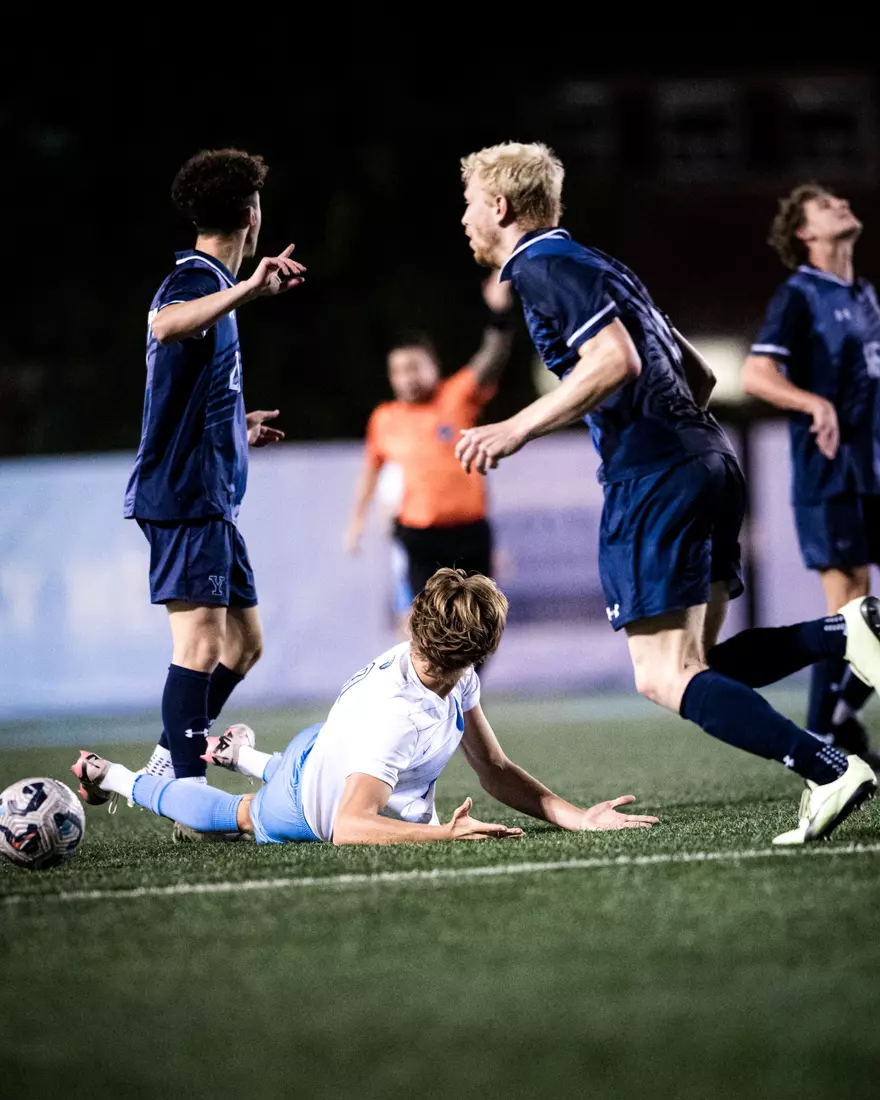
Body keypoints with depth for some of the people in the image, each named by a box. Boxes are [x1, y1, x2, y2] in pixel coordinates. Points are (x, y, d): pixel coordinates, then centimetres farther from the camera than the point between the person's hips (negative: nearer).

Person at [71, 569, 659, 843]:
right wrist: (445, 834, -63)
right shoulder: (396, 714, -48)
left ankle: (243, 753, 59)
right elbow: (350, 827, -54)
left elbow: (496, 770, -15)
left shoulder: (456, 680, -22)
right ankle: (119, 779, 43)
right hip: (303, 813, -7)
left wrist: (577, 817, -28)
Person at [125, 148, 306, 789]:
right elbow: (166, 326, -38)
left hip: (210, 498, 10)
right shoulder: (197, 277, -10)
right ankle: (188, 791, -19)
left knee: (243, 643, 13)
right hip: (185, 494, -10)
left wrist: (238, 428, 44)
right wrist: (247, 290, -48)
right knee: (202, 640, -15)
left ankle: (166, 773, 18)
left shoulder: (207, 280, 21)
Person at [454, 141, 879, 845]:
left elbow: (616, 360, -19)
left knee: (666, 678, -9)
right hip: (709, 462, 10)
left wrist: (519, 429, -19)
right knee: (693, 667, 10)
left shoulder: (542, 267, -4)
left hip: (653, 478, -10)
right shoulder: (596, 265, 25)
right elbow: (699, 376, 25)